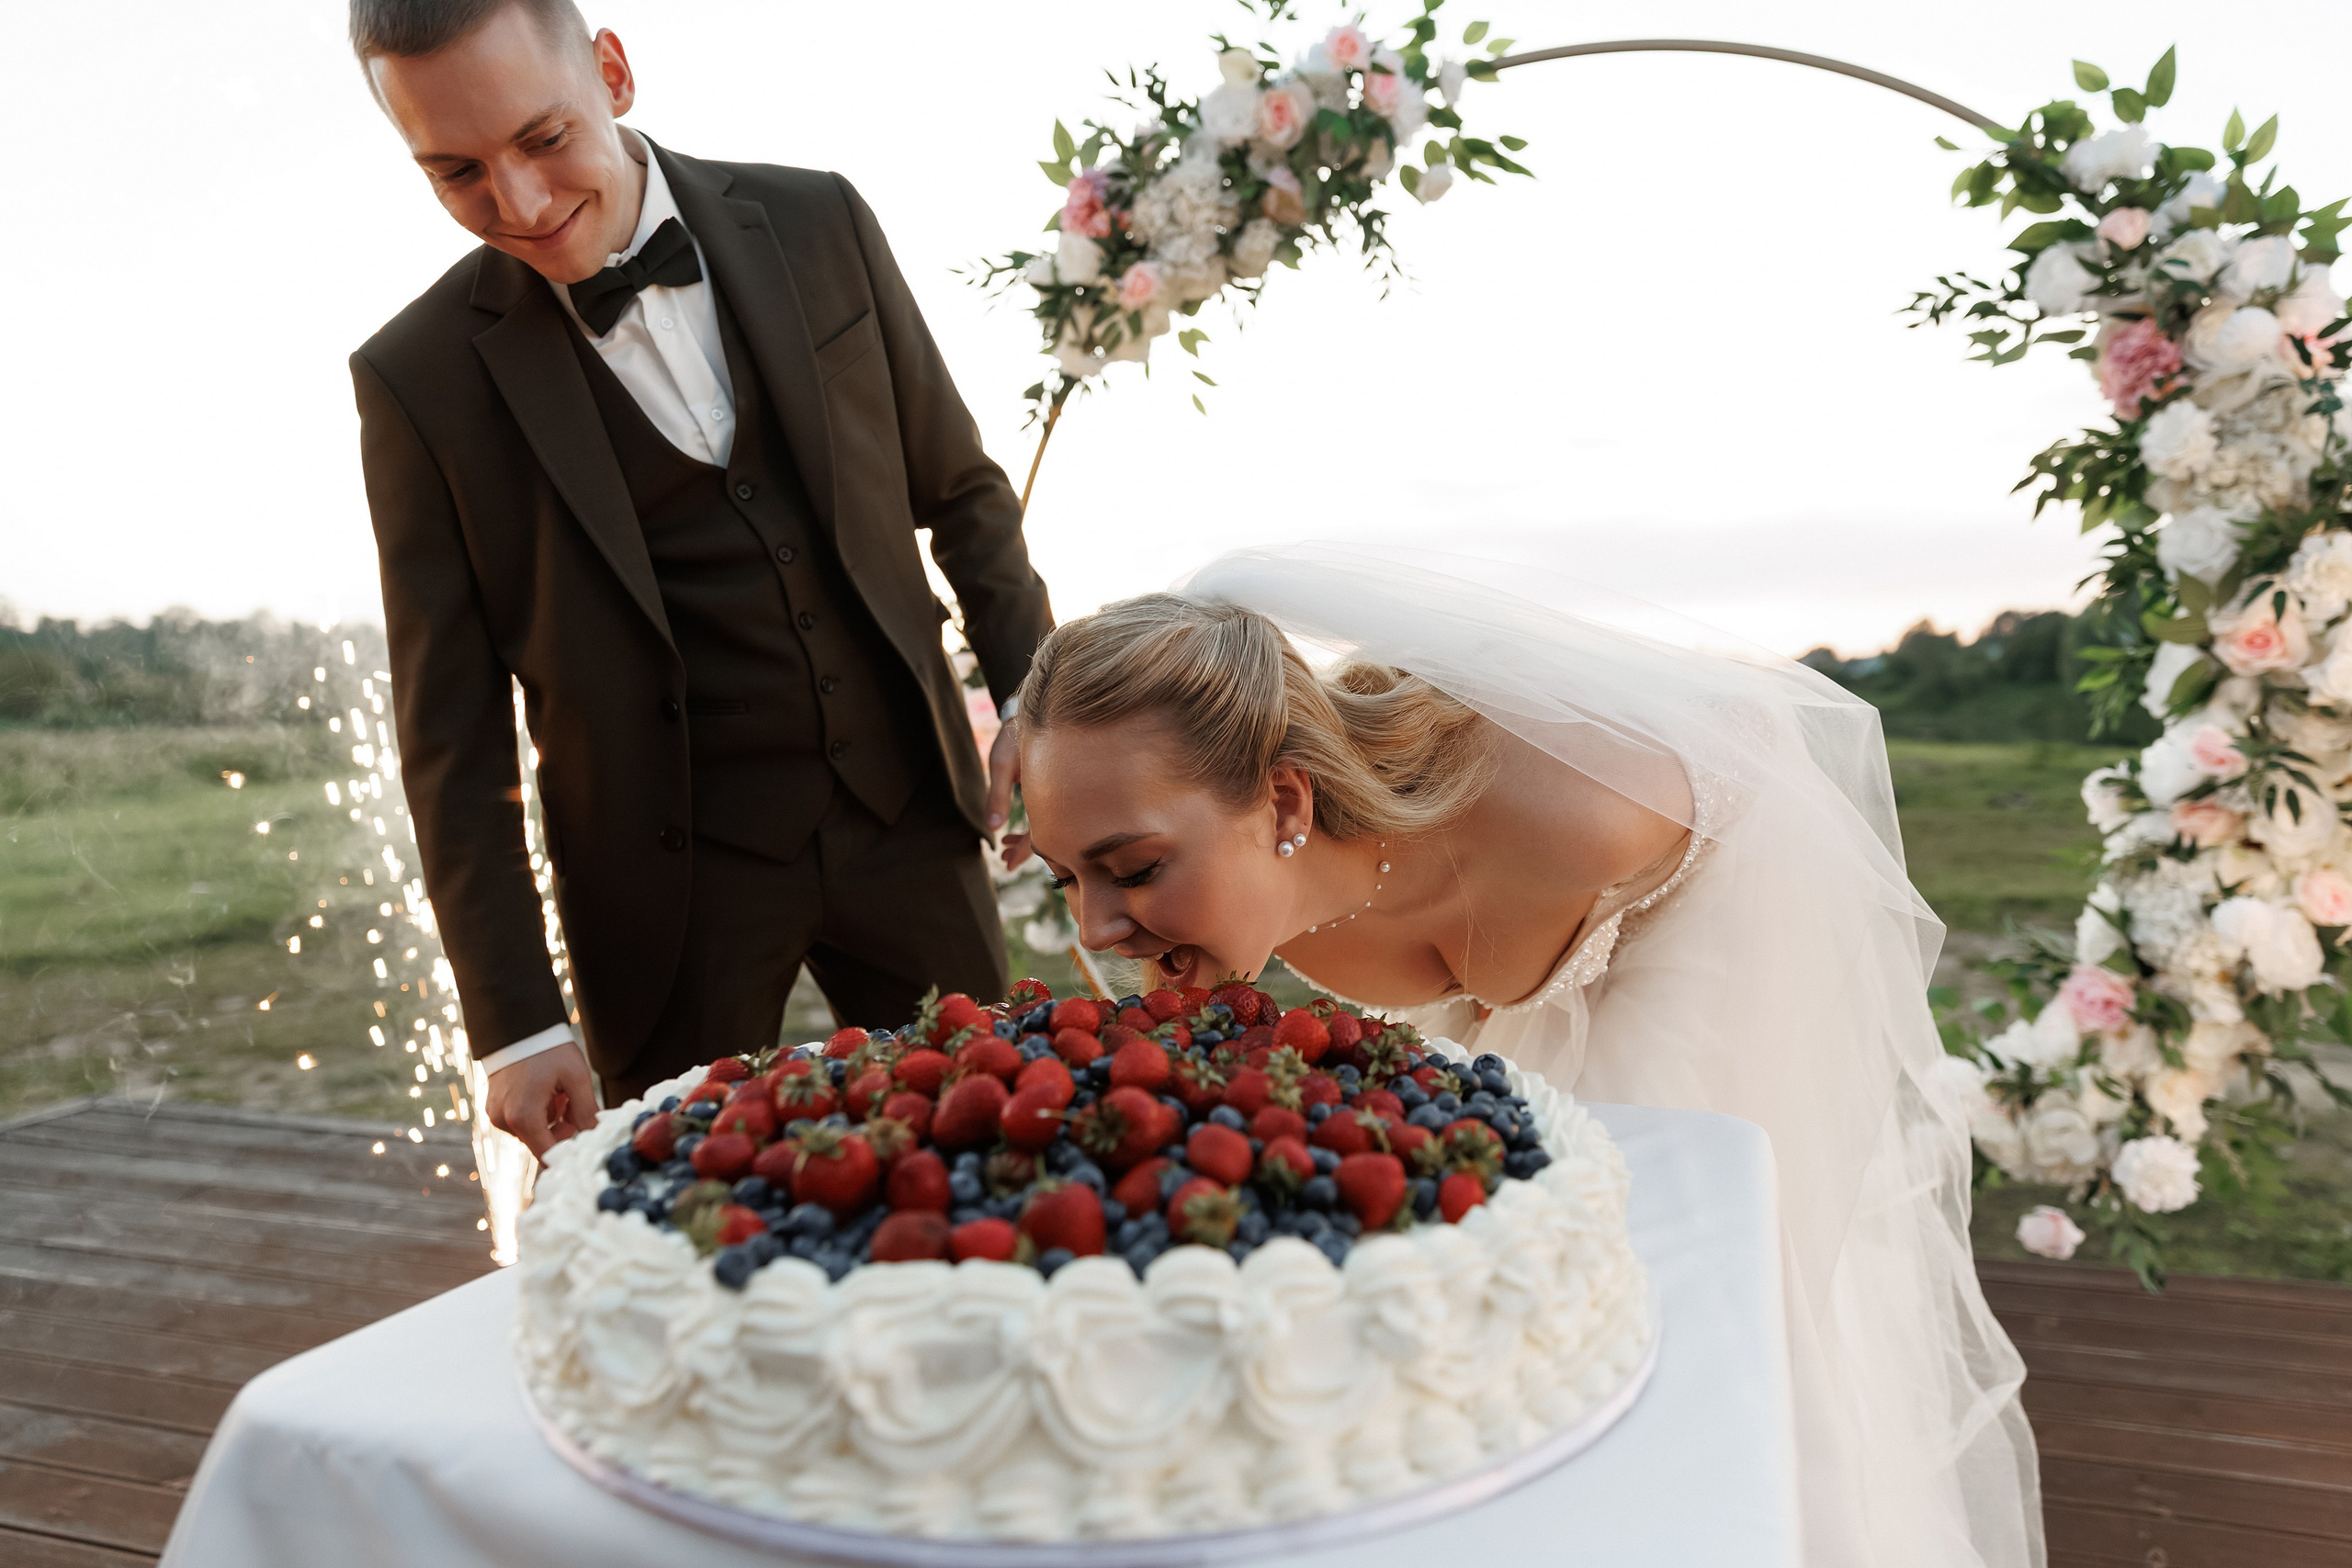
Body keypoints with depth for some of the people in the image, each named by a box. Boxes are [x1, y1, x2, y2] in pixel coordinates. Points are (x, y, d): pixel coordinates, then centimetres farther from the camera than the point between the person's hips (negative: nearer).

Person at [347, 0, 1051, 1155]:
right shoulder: (421, 379, -7)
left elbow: (958, 485, 9)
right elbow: (453, 735, -4)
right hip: (674, 879, -2)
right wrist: (517, 1022, -5)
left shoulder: (819, 225, -1)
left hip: (909, 813, 3)